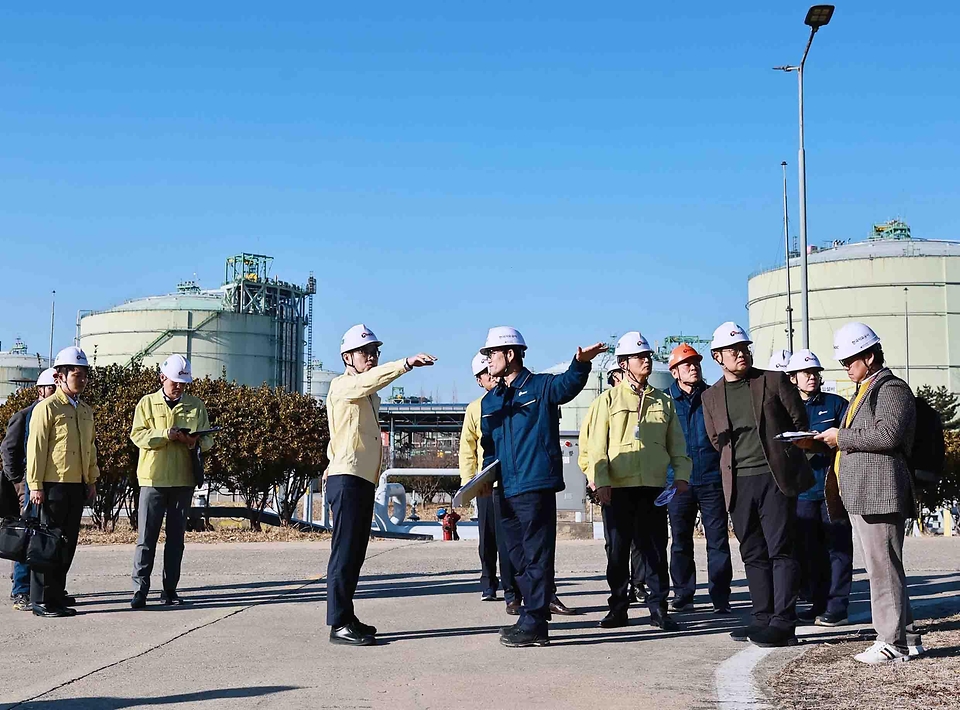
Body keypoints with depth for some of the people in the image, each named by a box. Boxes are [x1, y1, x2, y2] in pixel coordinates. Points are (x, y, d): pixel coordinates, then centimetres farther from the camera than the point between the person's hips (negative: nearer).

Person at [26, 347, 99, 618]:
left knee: (68, 544, 9)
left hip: (78, 485, 7)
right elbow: (36, 448, -10)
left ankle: (57, 595, 18)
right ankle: (42, 601, 3)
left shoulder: (86, 410, 15)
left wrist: (92, 479, 15)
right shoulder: (46, 408, -7)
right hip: (54, 485, -7)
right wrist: (35, 486, -13)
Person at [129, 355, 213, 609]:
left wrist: (195, 442, -15)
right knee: (146, 537, -3)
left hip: (183, 480, 2)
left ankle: (170, 590, 14)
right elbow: (138, 436, -6)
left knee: (176, 537, 8)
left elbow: (207, 439, 7)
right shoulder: (147, 403, 4)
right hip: (153, 479, -2)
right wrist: (167, 435, -19)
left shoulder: (196, 405, 9)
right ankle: (140, 590, -1)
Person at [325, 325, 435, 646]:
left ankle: (347, 619, 15)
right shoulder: (342, 386, -5)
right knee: (345, 552, -11)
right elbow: (368, 379, -26)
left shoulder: (370, 396, 24)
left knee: (355, 553, 10)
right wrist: (406, 364, -40)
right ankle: (339, 625, -12)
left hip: (365, 480, 9)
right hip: (347, 478, -9)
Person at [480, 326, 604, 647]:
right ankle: (531, 618, 22)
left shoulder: (540, 387, -1)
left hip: (536, 486, -7)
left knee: (536, 557, -5)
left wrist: (580, 364, -42)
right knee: (520, 558, 13)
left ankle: (534, 624, -2)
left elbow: (568, 383, -21)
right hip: (506, 491, 8)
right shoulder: (490, 401, 19)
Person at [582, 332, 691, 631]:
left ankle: (658, 608, 8)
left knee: (655, 548, 2)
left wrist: (681, 474, 1)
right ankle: (618, 608, 12)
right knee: (618, 550, 3)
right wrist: (601, 480, -10)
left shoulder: (663, 401, 15)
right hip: (618, 486, -2)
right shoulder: (609, 399, 5)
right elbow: (597, 445, 0)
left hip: (654, 486, 2)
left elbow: (676, 444, 15)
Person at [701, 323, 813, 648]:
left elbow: (799, 420, 7)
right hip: (738, 483, 4)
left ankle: (783, 623, -7)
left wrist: (777, 452, 10)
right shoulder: (711, 396, 12)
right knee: (753, 555, 7)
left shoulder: (774, 381, 3)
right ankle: (763, 619, 12)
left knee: (780, 550, -7)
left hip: (775, 476, -4)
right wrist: (738, 459, 12)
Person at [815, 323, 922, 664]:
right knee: (880, 567, 12)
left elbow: (888, 434, -22)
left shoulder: (892, 388, -8)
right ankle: (905, 637, 19)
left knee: (883, 567, -7)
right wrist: (832, 440, 14)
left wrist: (842, 437, -14)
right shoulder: (864, 391, 23)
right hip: (860, 495, 10)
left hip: (880, 492, -10)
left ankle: (894, 641, -3)